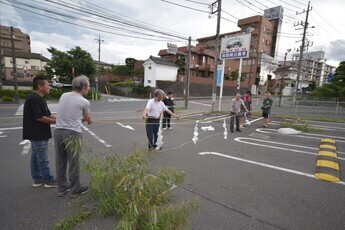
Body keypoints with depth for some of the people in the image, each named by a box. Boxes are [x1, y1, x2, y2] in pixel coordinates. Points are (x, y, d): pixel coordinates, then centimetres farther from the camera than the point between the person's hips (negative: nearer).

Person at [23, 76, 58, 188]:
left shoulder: (39, 99, 12)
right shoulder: (34, 99, -19)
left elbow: (48, 115, 13)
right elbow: (40, 117, -23)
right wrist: (56, 121, -14)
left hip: (37, 134, 10)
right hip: (38, 134, -10)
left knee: (36, 157, 16)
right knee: (43, 159, 0)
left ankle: (38, 179, 27)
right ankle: (49, 180, 12)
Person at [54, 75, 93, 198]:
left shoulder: (63, 96, 8)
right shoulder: (84, 102, -7)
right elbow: (88, 119, 10)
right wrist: (90, 121, 33)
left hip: (58, 131, 6)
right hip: (72, 133, -6)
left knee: (60, 162, 16)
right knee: (73, 163, 6)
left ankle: (62, 188, 29)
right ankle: (75, 189, 19)